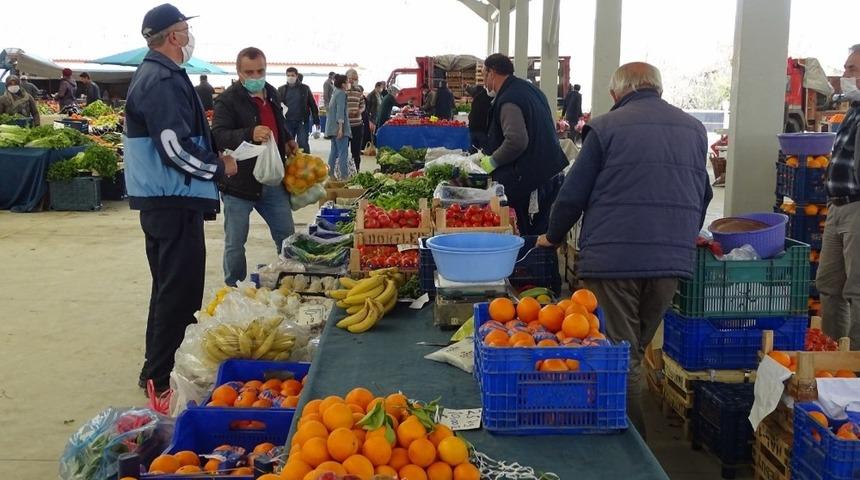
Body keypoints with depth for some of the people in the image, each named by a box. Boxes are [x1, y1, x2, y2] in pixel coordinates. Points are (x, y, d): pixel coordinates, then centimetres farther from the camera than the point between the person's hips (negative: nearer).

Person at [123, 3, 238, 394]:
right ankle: (160, 376, 1)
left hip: (161, 200, 11)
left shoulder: (151, 75, 16)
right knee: (180, 289, -5)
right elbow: (177, 147, -24)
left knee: (169, 286, 19)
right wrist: (220, 166, -9)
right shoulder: (164, 81, -17)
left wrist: (211, 161, 15)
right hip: (175, 201, -11)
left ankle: (158, 368, 31)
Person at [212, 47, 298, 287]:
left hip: (272, 181, 6)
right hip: (239, 184, -6)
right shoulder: (227, 100, -12)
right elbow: (218, 136, -24)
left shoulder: (272, 94, 11)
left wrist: (288, 141, 14)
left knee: (287, 238, 14)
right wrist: (250, 134, -39)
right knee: (235, 244, 3)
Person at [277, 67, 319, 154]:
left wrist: (316, 121, 3)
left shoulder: (305, 88, 4)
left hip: (302, 121, -2)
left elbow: (312, 105, 6)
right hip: (287, 122, 2)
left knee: (303, 145, -3)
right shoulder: (281, 89, 7)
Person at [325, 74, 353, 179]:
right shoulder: (341, 93, -11)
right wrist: (340, 127, -22)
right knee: (343, 152, -10)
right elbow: (340, 111, -18)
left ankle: (331, 174, 14)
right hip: (339, 127, -10)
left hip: (332, 128, 10)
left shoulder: (335, 93, 18)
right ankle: (344, 176, -13)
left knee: (334, 151, 13)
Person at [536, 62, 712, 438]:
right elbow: (703, 195, 22)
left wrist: (553, 237, 16)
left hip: (613, 257, -4)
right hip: (673, 259, 5)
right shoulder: (694, 129, 13)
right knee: (638, 352, 17)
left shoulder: (606, 128, -2)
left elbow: (573, 193, -1)